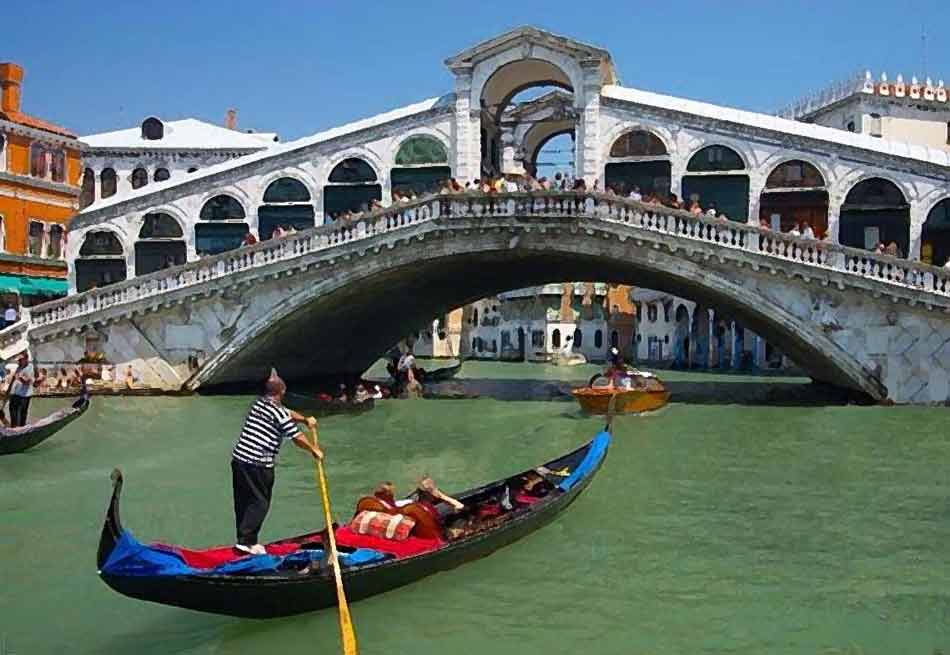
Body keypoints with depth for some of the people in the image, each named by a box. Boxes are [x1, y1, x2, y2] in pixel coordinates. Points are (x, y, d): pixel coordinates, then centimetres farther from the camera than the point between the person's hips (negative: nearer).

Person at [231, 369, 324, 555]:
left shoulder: (259, 403, 12)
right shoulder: (277, 412, -11)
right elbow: (297, 438, -7)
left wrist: (305, 419, 16)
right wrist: (314, 450, 8)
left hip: (238, 459, 8)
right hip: (258, 465, -8)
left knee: (242, 502, 13)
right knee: (260, 502, 0)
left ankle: (243, 539, 20)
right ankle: (247, 541, -4)